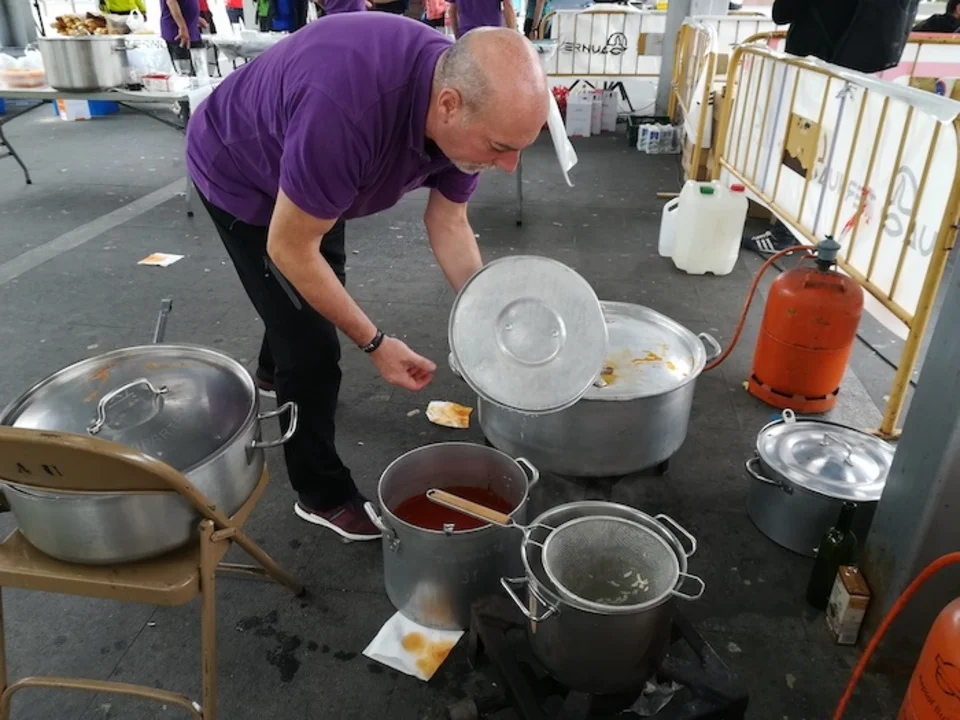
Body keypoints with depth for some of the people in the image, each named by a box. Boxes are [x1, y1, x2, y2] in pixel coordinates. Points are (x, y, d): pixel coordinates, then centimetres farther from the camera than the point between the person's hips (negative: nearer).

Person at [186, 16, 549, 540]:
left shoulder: (470, 106, -23)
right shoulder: (346, 110, -45)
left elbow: (448, 221, -9)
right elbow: (290, 250, -32)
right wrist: (375, 343, -27)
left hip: (307, 173, 7)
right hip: (241, 174, -7)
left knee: (324, 294, 27)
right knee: (311, 343, -9)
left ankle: (276, 380, 60)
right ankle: (323, 495, 13)